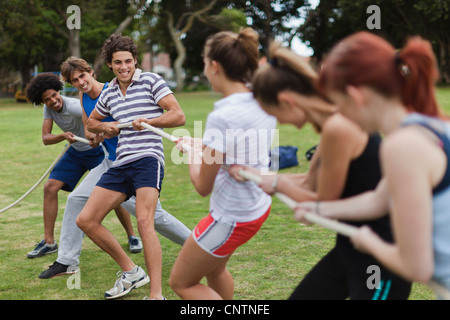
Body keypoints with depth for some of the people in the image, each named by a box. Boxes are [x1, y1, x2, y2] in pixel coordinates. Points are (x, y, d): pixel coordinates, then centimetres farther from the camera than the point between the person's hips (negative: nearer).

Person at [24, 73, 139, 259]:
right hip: (75, 151, 6)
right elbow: (45, 138, -12)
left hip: (96, 151, -6)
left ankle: (132, 236, 7)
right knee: (50, 187, -5)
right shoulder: (48, 108, -8)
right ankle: (49, 242, 4)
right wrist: (64, 136, -33)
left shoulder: (73, 106, -29)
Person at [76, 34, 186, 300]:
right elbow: (92, 121, 34)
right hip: (120, 164, 7)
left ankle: (156, 294, -21)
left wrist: (148, 122, -17)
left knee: (144, 222, -25)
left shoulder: (150, 81, 0)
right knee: (86, 220, 2)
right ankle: (131, 272, 14)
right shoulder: (109, 92, 18)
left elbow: (179, 116, -6)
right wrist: (106, 127, 13)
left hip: (147, 159, -7)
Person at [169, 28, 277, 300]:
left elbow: (203, 187, -18)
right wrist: (203, 145, 12)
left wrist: (193, 152, -2)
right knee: (214, 268, 31)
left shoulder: (222, 117, -29)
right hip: (259, 206, 8)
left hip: (233, 219, -8)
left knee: (182, 282, 12)